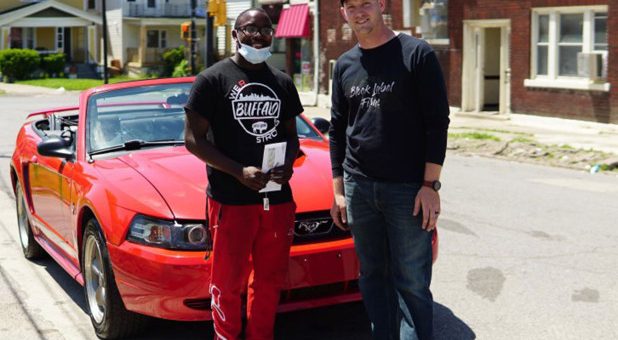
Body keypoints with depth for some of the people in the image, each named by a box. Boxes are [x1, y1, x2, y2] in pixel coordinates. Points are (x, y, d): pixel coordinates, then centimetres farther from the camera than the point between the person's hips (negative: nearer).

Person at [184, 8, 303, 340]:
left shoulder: (282, 83, 14)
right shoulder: (212, 79, -3)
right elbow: (193, 139, -6)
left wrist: (288, 163, -2)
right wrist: (239, 171, -17)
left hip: (278, 198, 5)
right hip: (231, 200, -5)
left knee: (269, 282, 12)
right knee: (228, 283, 1)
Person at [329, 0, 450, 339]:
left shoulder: (416, 54, -5)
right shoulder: (344, 65, 11)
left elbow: (437, 122, -7)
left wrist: (430, 185, -12)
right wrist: (338, 189, 12)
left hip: (408, 189, -5)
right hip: (358, 187, 5)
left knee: (411, 282, -3)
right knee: (373, 276, 11)